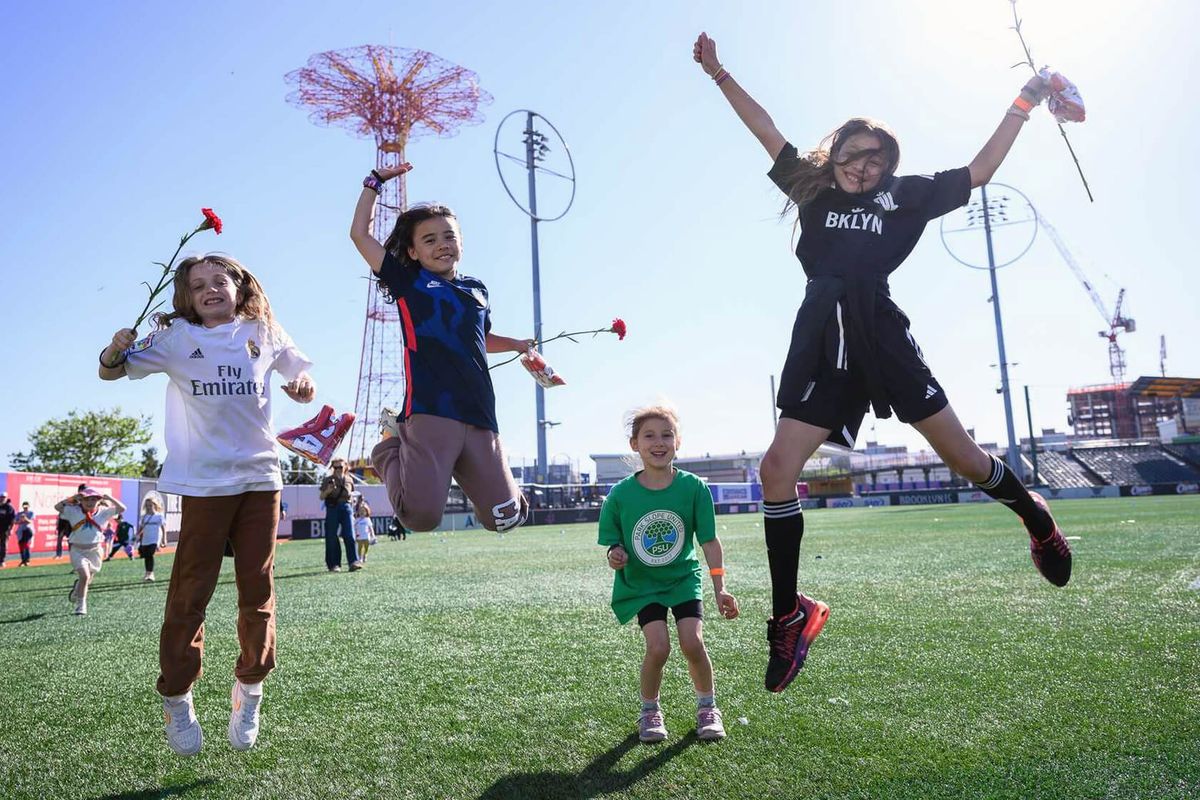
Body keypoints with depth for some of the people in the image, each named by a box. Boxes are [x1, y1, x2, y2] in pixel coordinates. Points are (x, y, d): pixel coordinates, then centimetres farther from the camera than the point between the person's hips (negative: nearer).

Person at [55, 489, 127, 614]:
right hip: (77, 550, -3)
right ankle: (81, 605, -5)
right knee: (85, 576, -19)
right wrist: (73, 498, -15)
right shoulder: (74, 511, -4)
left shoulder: (103, 512, -2)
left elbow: (121, 508, -7)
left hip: (95, 550, 3)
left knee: (88, 579, 16)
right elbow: (57, 507, -14)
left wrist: (108, 498, -10)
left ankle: (76, 590, 51)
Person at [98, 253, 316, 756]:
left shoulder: (264, 334, 7)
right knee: (189, 595, -1)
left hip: (261, 476, 2)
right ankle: (176, 699, 16)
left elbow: (302, 377, 20)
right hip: (205, 482, -2)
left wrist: (303, 387, -4)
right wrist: (115, 352, -21)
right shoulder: (176, 336, 2)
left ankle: (248, 693, 22)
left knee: (258, 592, 6)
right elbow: (112, 372, 2)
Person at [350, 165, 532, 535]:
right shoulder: (407, 281, 10)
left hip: (480, 420, 4)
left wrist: (517, 344, 29)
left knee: (505, 517, 0)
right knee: (422, 515, -19)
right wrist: (375, 182, 12)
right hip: (429, 414, -4)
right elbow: (359, 234, 6)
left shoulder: (478, 289, 21)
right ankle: (391, 448, 12)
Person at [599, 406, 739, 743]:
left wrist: (719, 588, -12)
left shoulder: (693, 487, -12)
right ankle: (650, 710, 13)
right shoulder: (621, 494, -12)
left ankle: (707, 707, 16)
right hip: (641, 583, 0)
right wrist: (615, 556, -23)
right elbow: (614, 544, 0)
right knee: (658, 647, -16)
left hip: (683, 577, 1)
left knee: (693, 643, -14)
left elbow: (709, 541, -8)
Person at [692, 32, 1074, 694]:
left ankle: (1036, 518, 35)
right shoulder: (813, 189, 20)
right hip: (821, 342, 2)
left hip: (881, 335, -1)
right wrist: (719, 74, 25)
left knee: (963, 457, 1)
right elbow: (767, 131, 23)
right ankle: (791, 614, 5)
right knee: (776, 471, -9)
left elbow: (978, 172, 21)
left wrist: (1022, 105, 22)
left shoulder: (904, 197, 15)